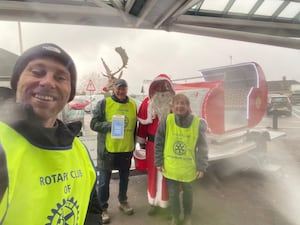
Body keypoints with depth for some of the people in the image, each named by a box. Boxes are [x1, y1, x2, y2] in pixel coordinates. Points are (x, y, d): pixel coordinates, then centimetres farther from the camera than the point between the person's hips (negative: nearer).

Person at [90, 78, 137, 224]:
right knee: (104, 181, 8)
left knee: (124, 178, 20)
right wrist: (111, 125, -23)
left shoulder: (133, 104, 5)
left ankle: (123, 202, 42)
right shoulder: (104, 103, -7)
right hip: (107, 150, -3)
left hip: (127, 150, 4)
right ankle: (103, 208, 28)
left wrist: (134, 145, 12)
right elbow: (94, 124, -10)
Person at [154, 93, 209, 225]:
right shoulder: (166, 121, -13)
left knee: (188, 192, 22)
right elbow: (158, 143, -3)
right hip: (170, 167, 0)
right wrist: (158, 162, -1)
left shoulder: (198, 123, -14)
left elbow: (202, 148, -6)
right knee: (173, 193, 13)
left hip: (188, 167, 0)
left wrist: (202, 167, -6)